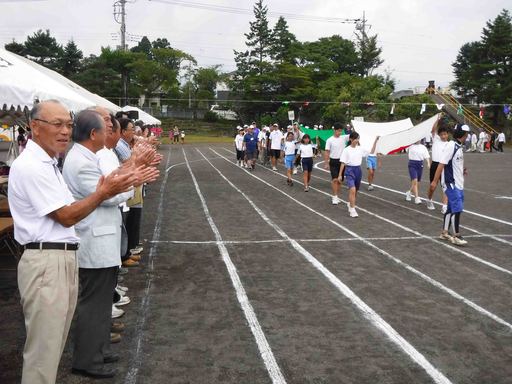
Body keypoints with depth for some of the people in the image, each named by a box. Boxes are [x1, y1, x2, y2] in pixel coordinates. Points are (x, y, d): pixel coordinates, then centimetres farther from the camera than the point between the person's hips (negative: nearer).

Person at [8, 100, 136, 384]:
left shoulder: (46, 163, 16)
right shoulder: (31, 166, -16)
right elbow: (65, 217, -15)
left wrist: (102, 193, 2)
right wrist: (103, 193, -11)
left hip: (62, 259, 10)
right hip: (47, 263, -10)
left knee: (53, 344, 20)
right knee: (43, 349, 1)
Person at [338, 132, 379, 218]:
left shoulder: (360, 149, 4)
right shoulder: (346, 150, -6)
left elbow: (371, 152, 10)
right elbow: (343, 163, -4)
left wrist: (375, 141, 1)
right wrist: (340, 175, -5)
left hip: (358, 170, 5)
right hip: (349, 170, -5)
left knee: (355, 191, 15)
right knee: (352, 190, -20)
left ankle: (350, 204, 39)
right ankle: (352, 210, -14)